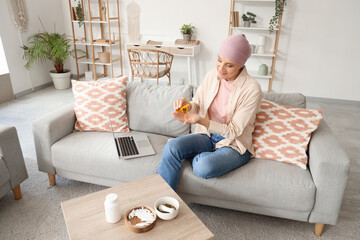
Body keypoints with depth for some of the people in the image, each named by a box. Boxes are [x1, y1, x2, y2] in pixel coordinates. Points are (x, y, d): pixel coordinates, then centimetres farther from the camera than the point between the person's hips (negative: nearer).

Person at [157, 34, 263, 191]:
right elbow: (197, 104, 8)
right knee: (172, 147, -25)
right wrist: (187, 105, -18)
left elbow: (234, 131, -18)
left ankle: (195, 157, 2)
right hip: (207, 135, 4)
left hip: (234, 144, -4)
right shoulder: (212, 76, -3)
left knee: (204, 167, -35)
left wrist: (201, 120, -31)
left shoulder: (252, 89, -19)